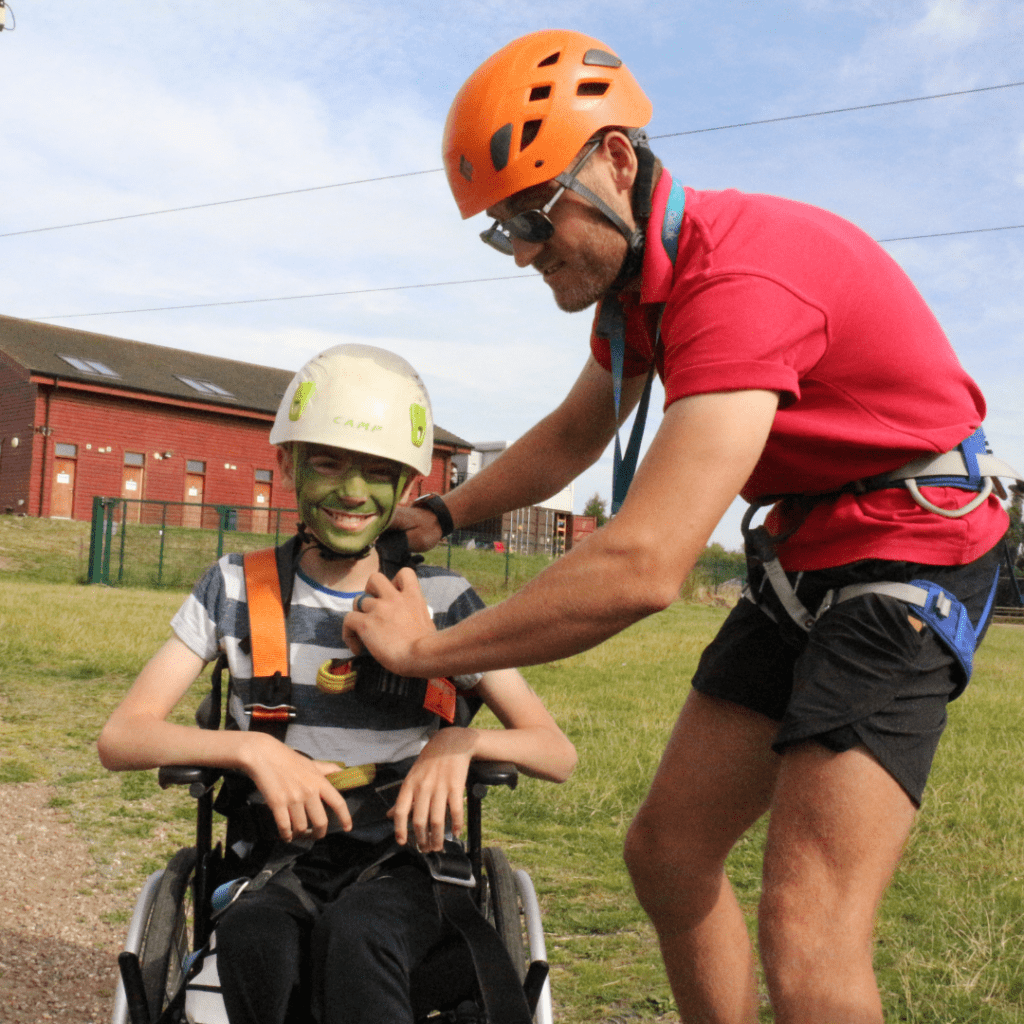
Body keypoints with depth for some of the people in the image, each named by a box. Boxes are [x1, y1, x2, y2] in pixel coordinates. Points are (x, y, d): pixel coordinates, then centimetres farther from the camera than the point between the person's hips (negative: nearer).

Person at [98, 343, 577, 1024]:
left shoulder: (442, 601, 1)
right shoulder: (237, 591, 3)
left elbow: (558, 753, 0)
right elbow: (121, 738, -3)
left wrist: (459, 740, -22)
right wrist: (252, 747, -20)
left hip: (402, 861, -1)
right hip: (282, 857, 1)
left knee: (353, 935, -35)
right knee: (254, 940, -34)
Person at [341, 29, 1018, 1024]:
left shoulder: (740, 274, -28)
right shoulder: (635, 272, 5)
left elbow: (642, 568, -35)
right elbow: (571, 437, 22)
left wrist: (426, 650, -24)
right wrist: (438, 514, 11)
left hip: (907, 552, -9)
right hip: (800, 559, 9)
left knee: (806, 938, -18)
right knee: (666, 852, 8)